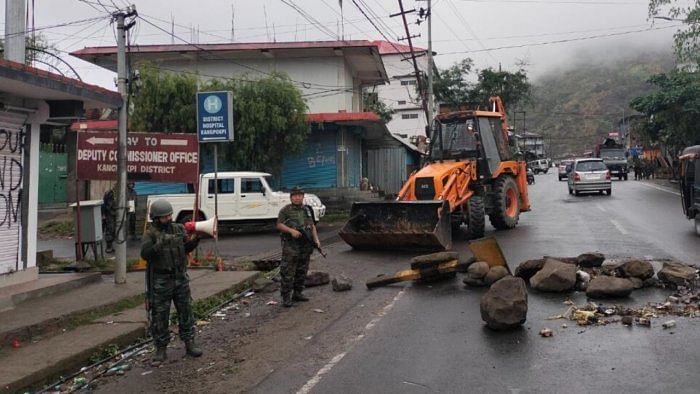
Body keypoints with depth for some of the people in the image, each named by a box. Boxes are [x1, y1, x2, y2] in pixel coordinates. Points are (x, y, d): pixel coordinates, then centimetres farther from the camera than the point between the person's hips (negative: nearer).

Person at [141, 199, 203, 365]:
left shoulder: (178, 229, 5)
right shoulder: (151, 234, -8)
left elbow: (187, 248, 11)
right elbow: (145, 254, -21)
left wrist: (195, 239, -8)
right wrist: (161, 243, -32)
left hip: (181, 278, 4)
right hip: (160, 281, -4)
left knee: (186, 311, 10)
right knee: (160, 316, 3)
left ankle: (189, 343, 23)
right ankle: (161, 350, 13)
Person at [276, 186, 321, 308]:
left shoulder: (307, 210, 15)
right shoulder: (285, 210, -2)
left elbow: (312, 226, 15)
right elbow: (279, 225, -6)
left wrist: (316, 239, 4)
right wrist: (291, 230, -21)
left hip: (306, 245, 6)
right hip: (291, 245, -6)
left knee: (302, 272, 12)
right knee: (288, 273, -7)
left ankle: (297, 293, 23)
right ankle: (286, 297, -3)